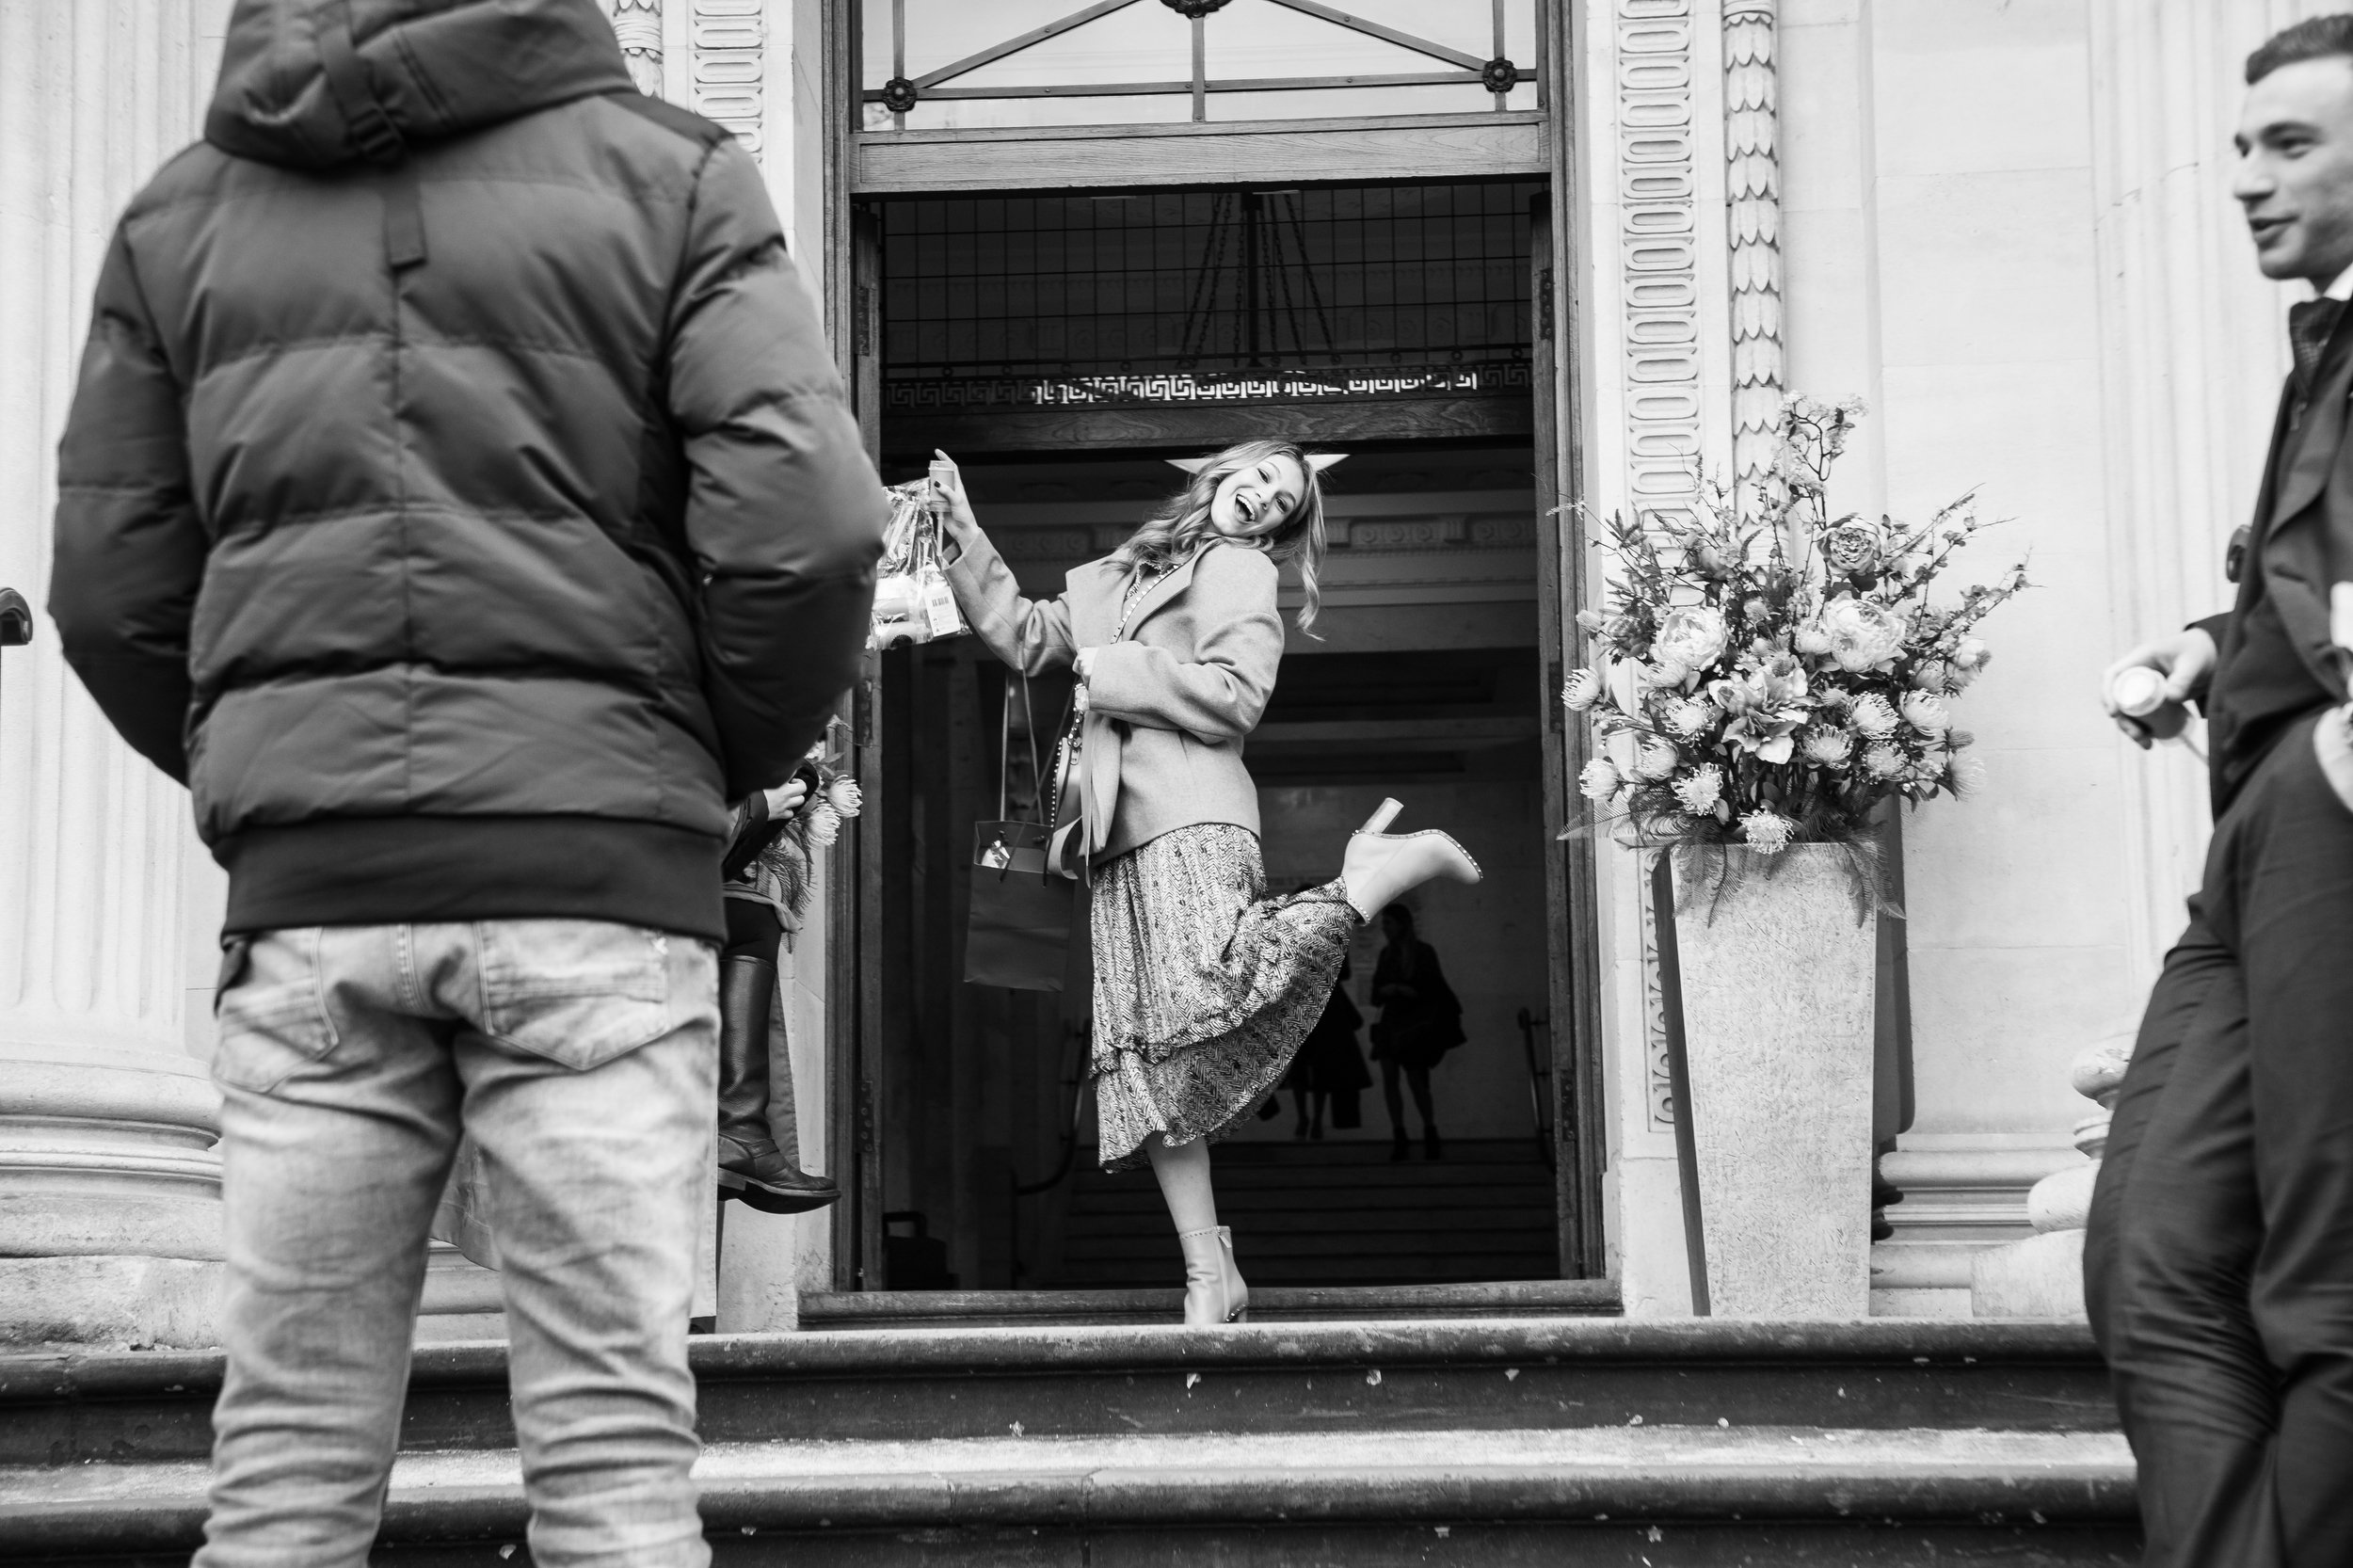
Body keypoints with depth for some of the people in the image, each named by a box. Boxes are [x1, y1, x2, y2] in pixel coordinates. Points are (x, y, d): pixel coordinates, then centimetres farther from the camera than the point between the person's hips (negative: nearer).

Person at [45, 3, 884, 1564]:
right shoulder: (671, 176, 3)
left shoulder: (181, 215, 12)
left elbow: (110, 593, 10)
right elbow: (807, 521, -8)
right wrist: (734, 761, 8)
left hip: (307, 889, 3)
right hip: (597, 863, -2)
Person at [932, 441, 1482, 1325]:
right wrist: (966, 537, 28)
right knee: (1146, 1050, -4)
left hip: (1191, 817, -6)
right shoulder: (1123, 574, 28)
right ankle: (1210, 1277, -5)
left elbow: (1234, 699, -7)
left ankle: (1383, 871, -8)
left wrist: (1115, 674, -3)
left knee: (1209, 979, -31)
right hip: (1115, 836, 6)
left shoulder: (1241, 570, 7)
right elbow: (1023, 635, 32)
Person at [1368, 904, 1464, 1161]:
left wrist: (1397, 989, -14)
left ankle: (1431, 1137, 15)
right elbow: (1377, 992, 9)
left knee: (1416, 1081, -3)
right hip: (1392, 1023, 4)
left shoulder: (1424, 952, -7)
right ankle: (1399, 1138, -6)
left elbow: (1431, 991, -9)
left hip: (1417, 1024, -4)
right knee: (1388, 1077, -10)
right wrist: (1393, 990, -12)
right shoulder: (1386, 955, 8)